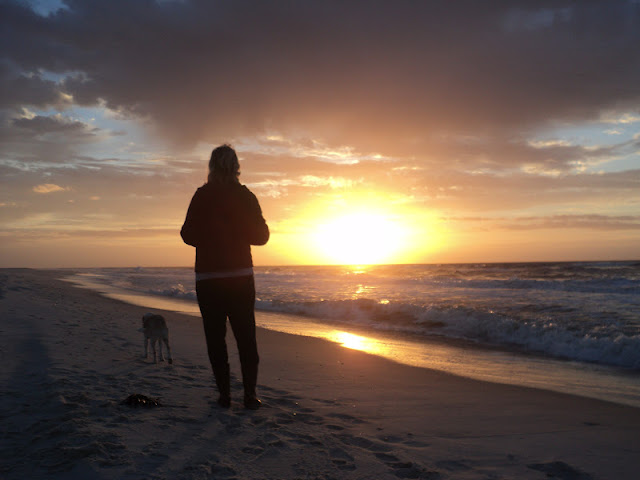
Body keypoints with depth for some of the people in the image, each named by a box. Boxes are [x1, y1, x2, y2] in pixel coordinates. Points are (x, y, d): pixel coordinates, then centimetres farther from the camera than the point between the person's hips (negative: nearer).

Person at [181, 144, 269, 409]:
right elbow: (261, 235, 2)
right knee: (246, 337, 8)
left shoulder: (202, 196, -5)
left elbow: (189, 235, -3)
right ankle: (250, 394, 6)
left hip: (208, 277, -1)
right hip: (241, 276, 1)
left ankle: (224, 394, 6)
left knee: (215, 337, 6)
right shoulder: (246, 196, -1)